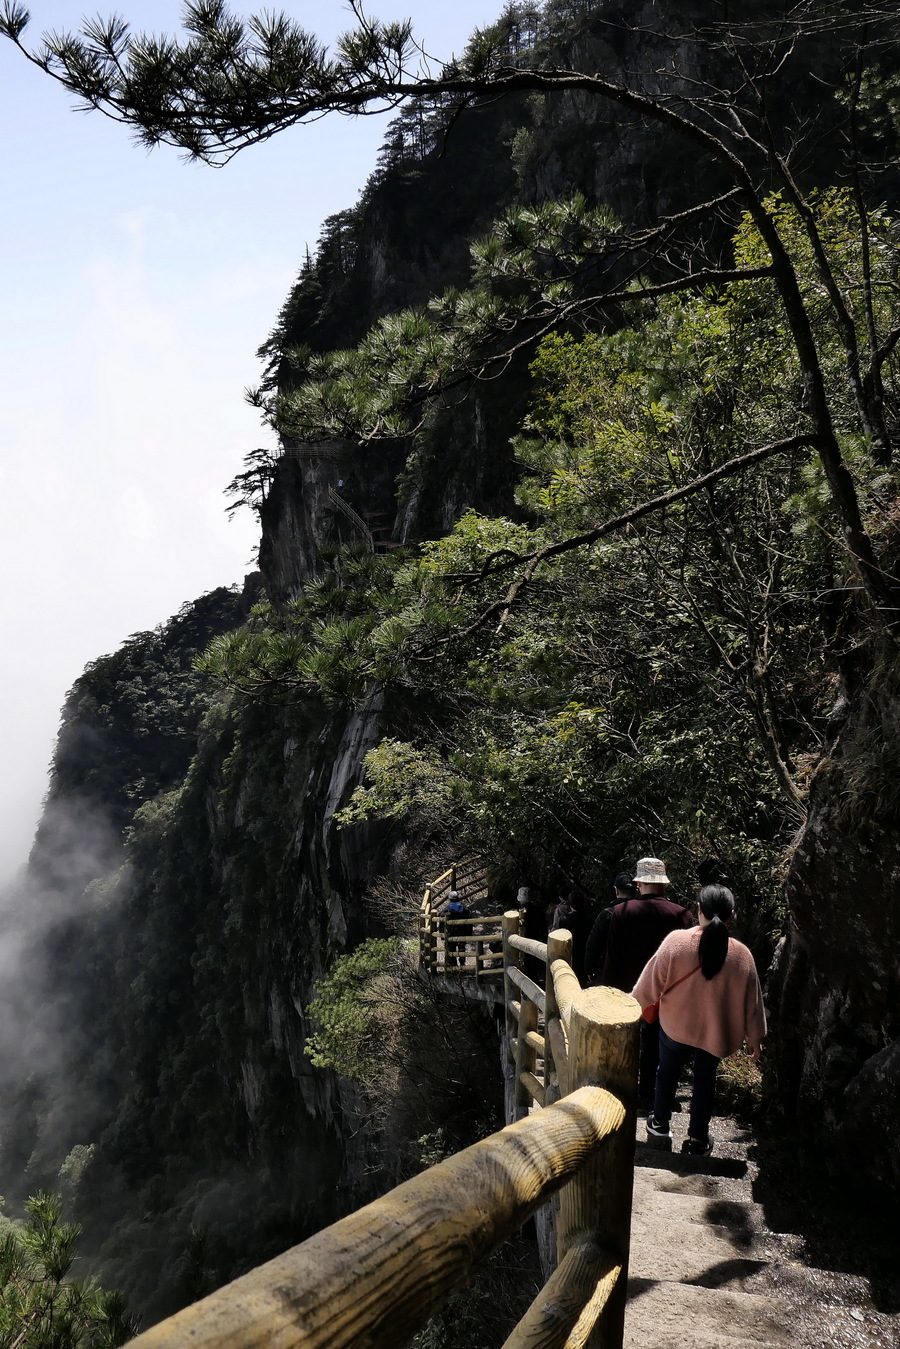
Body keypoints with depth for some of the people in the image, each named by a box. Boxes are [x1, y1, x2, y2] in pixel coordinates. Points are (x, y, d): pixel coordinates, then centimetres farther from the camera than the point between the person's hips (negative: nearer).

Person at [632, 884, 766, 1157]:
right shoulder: (741, 955, -15)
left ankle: (659, 1126, 36)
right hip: (715, 1031, 1)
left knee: (667, 1073, 22)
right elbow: (752, 1001, -4)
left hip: (675, 1026, -1)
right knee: (705, 1080, 20)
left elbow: (651, 984, -12)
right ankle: (697, 1139, 27)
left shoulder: (676, 942, -22)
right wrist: (754, 1037, 10)